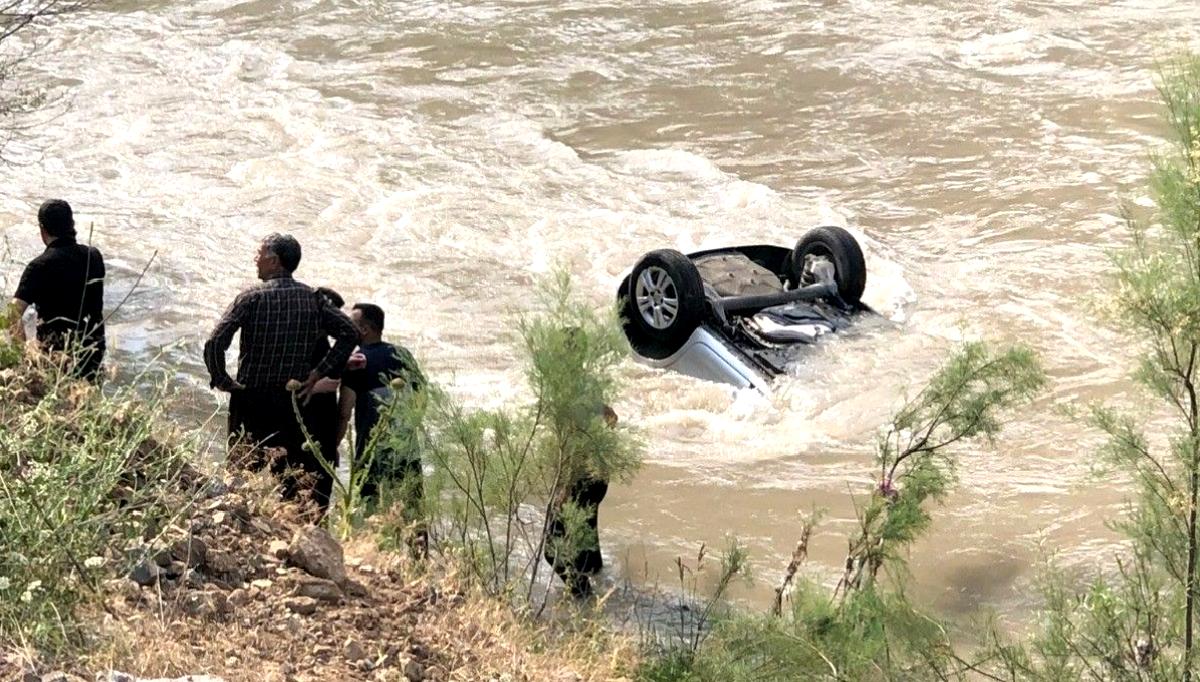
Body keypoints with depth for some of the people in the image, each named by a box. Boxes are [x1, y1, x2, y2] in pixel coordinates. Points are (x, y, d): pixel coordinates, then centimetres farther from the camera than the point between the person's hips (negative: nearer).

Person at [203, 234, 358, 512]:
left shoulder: (252, 297, -10)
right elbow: (349, 333, -1)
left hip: (250, 400, -3)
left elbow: (215, 343, -19)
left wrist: (220, 380, -5)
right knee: (289, 473, 9)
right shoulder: (312, 298, 2)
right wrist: (316, 375, 0)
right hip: (291, 403, 3)